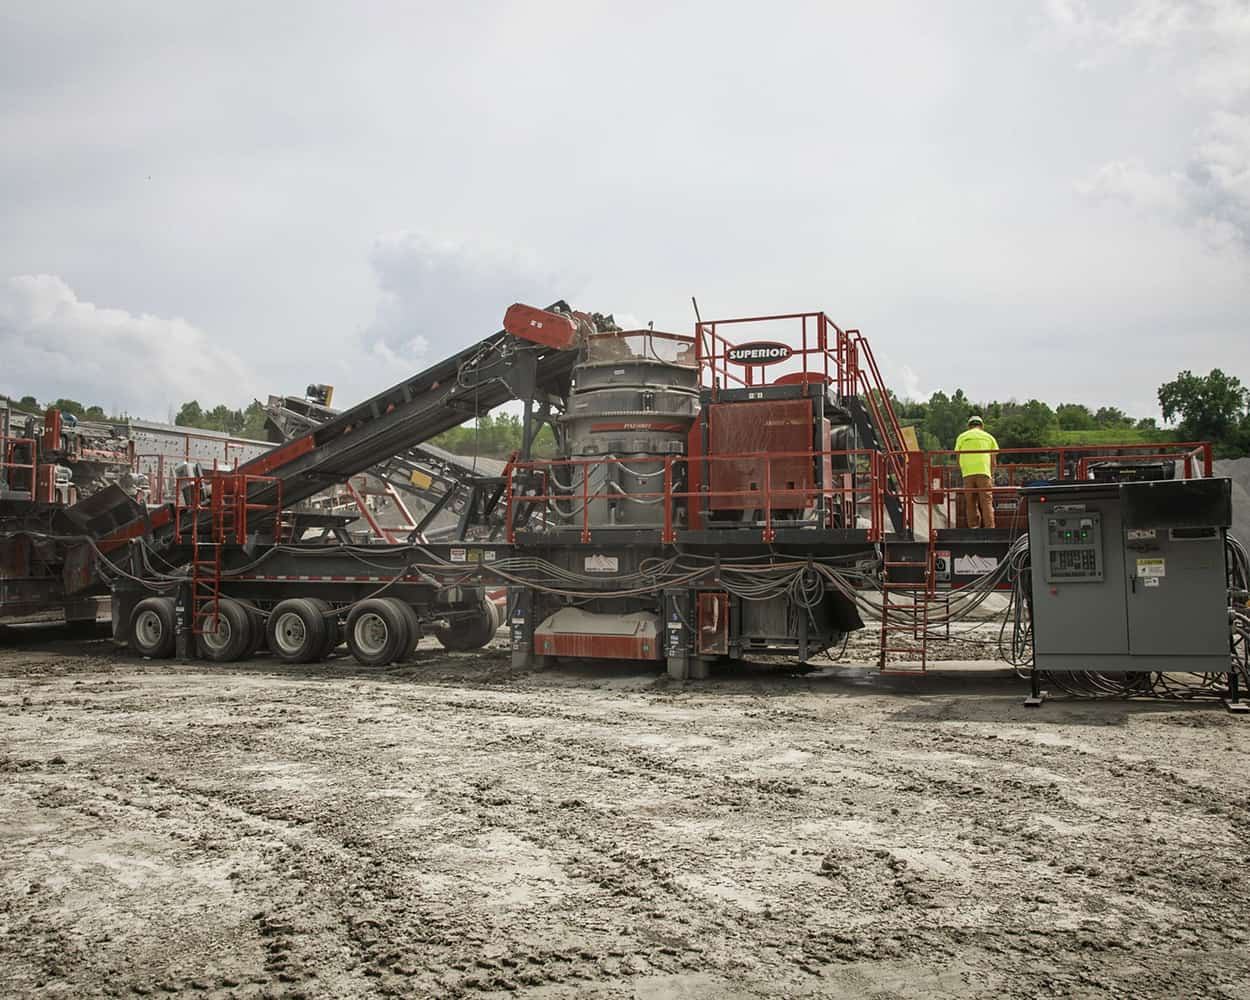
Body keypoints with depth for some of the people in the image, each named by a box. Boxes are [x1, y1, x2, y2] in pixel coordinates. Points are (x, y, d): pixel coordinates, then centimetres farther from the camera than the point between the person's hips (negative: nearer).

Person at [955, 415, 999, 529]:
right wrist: (992, 475, 23)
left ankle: (973, 527, 1)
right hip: (983, 472, -1)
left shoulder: (961, 437, 15)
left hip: (967, 473, 1)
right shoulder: (988, 436, 15)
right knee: (986, 503, -2)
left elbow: (958, 458, 11)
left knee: (970, 504, 4)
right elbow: (993, 460, 15)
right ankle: (989, 528, -8)